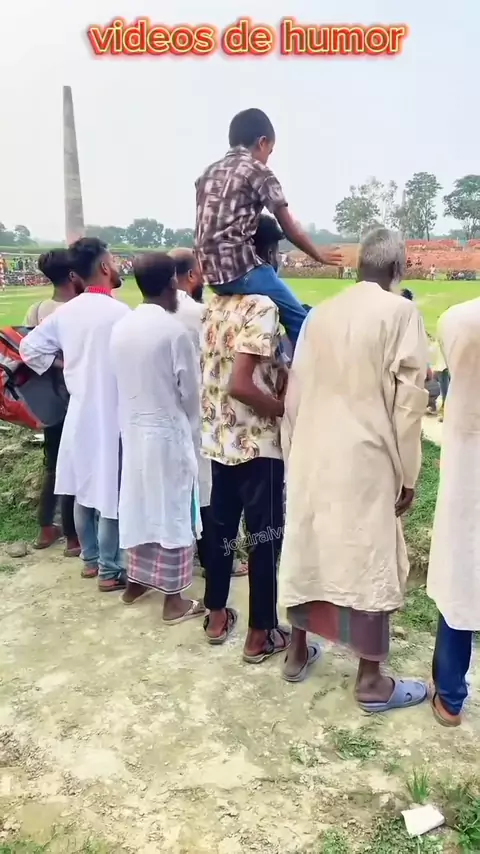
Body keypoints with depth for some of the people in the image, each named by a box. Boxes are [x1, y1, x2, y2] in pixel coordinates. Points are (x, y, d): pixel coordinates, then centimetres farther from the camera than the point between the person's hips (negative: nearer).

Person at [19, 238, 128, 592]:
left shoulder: (66, 312, 2)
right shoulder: (119, 313, -18)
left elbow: (29, 347, 8)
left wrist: (66, 367, 13)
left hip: (80, 412, 7)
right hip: (111, 414, -7)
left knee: (85, 489, 16)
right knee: (110, 492, 3)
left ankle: (91, 559, 31)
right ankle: (110, 571, 13)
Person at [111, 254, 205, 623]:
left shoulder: (121, 327, 1)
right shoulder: (174, 329, -17)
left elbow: (121, 382, 7)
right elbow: (190, 391, -11)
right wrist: (194, 432, 5)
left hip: (132, 430, 6)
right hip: (168, 432, -6)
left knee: (139, 503, 18)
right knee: (172, 511, 4)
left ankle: (135, 581, 33)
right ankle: (174, 599, 14)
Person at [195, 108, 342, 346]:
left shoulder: (209, 172, 20)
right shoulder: (258, 171, 0)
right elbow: (291, 230, 4)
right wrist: (319, 256, 19)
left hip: (211, 272, 8)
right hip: (240, 268, -8)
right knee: (299, 321, -1)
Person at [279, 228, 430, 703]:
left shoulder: (320, 313, 9)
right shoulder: (400, 312, -7)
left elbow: (296, 391, 10)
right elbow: (408, 399, -10)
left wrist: (293, 453, 17)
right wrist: (408, 474, -3)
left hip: (313, 455, 6)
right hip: (365, 459, -5)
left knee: (309, 551, 16)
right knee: (370, 562, 5)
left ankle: (297, 651, 31)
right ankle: (370, 680, 16)